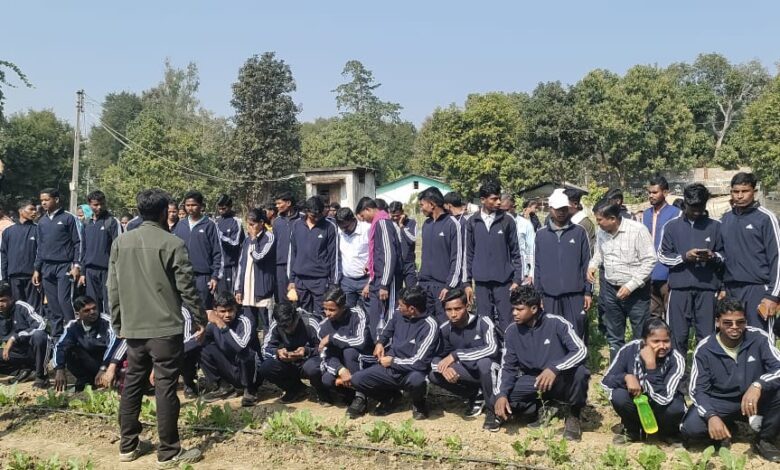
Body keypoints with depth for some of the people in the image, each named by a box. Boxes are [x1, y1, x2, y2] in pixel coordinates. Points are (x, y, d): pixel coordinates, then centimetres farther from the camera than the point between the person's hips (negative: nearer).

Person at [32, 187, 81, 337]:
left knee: (64, 300, -13)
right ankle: (56, 334, 12)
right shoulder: (42, 221, 14)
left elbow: (78, 242, -4)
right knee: (52, 303, 7)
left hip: (64, 266, -6)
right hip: (46, 268, 6)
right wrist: (37, 269, 14)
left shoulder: (69, 218, -3)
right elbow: (40, 247, 19)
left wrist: (76, 265, -12)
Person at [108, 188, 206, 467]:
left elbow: (113, 289, 9)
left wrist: (118, 324, 18)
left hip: (133, 328, 6)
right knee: (166, 387, -1)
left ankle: (128, 445, 24)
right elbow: (187, 287, -9)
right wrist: (200, 318, 2)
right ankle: (169, 453, 6)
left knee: (132, 383, 14)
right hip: (166, 328, -6)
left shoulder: (120, 243, 7)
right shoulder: (172, 243, -10)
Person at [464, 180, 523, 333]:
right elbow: (469, 254, 7)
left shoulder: (507, 221, 0)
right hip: (481, 282, 1)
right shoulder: (472, 222, 3)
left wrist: (517, 279, -3)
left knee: (506, 322, 0)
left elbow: (515, 252, 3)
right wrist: (467, 281, 5)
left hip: (504, 281, -1)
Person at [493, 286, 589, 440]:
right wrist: (501, 394, -23)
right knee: (501, 399, -21)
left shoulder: (556, 323, -19)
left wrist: (554, 369, -42)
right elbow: (507, 367, -5)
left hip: (561, 380, -3)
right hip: (532, 381, 3)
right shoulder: (512, 331, -7)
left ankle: (572, 416, -7)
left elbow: (581, 351, -26)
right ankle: (543, 409, 4)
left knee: (579, 372, -36)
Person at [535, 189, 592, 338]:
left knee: (576, 333, 0)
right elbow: (538, 266, 8)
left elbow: (586, 264, 4)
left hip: (575, 294, -1)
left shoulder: (579, 232, 3)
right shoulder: (541, 234, 6)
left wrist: (588, 291, 0)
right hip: (550, 295, 1)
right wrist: (538, 294, 6)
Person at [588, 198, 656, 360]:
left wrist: (630, 285, -20)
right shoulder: (601, 232, 0)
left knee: (642, 336, 0)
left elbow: (649, 261, -16)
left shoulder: (637, 230, -18)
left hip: (636, 291, -6)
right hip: (610, 289, 6)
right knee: (614, 337, 17)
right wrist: (593, 265, -5)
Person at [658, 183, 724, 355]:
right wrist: (684, 256, -11)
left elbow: (725, 255, 10)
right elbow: (662, 256, 4)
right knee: (678, 336, 6)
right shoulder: (671, 226, 4)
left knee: (707, 336, 3)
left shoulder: (715, 226, 6)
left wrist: (714, 256, -12)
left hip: (707, 288, 0)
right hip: (679, 288, 0)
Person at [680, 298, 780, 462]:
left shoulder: (758, 338, -14)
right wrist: (711, 416, -32)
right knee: (690, 428, -27)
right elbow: (698, 390, -13)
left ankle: (764, 440, -3)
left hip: (756, 399, 1)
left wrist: (758, 385, -43)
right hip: (719, 403, -1)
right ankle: (726, 429, 10)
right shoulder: (704, 349, -14)